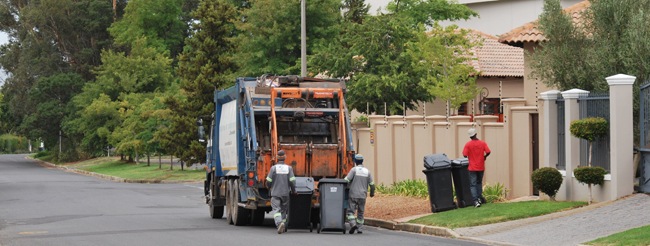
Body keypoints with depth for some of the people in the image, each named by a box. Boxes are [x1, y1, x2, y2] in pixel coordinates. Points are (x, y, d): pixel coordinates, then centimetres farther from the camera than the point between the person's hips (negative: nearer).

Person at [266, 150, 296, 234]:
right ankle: (283, 225, 16)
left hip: (275, 193, -2)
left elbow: (268, 182, -3)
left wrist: (269, 187, 20)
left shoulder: (273, 168, -6)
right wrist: (293, 191, 12)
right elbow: (292, 181, -6)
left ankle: (279, 223, -30)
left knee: (276, 210, -7)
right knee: (283, 210, 17)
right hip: (285, 193, 2)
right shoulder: (289, 168, -2)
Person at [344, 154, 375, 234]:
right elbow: (372, 184, 7)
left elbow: (346, 180, -14)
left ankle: (353, 224, -19)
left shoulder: (354, 170, -7)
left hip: (353, 195, -3)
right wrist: (372, 193, 24)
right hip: (363, 196, 3)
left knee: (351, 211, 1)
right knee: (360, 213, 13)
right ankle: (360, 228, 10)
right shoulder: (367, 171, 4)